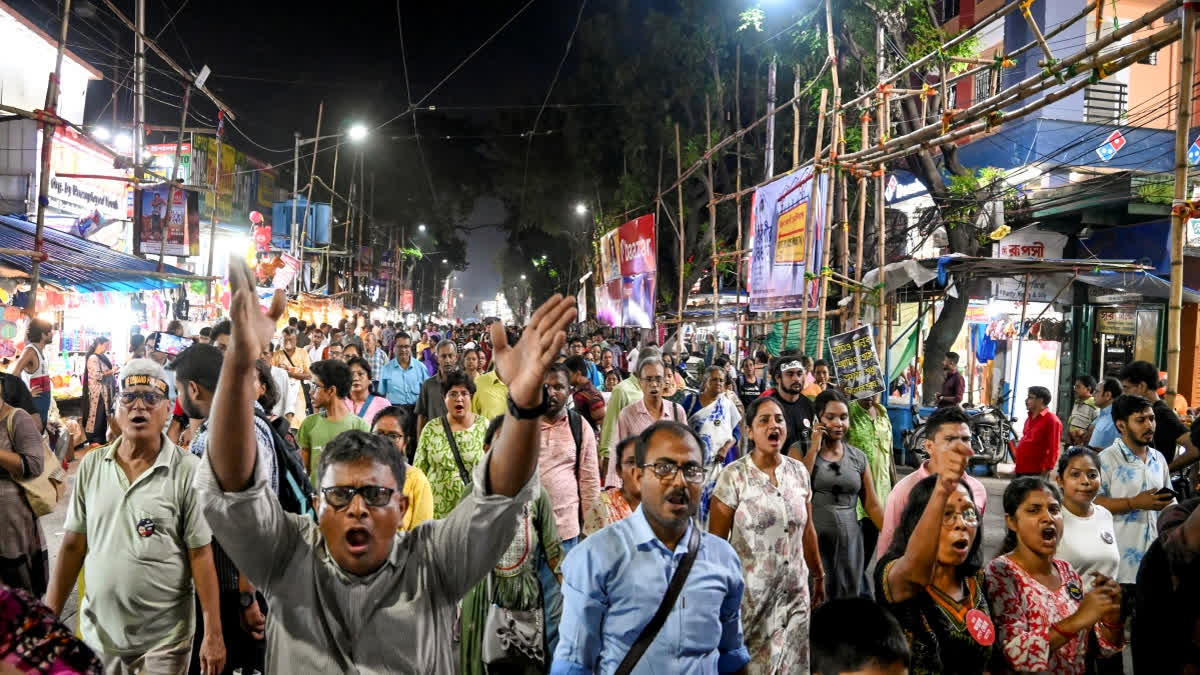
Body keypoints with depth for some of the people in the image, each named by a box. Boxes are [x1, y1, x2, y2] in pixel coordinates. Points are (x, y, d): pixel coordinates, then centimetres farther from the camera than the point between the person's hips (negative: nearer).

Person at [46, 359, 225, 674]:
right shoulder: (91, 465, 0)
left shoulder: (188, 470, -12)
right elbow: (73, 545, 7)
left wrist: (213, 634, -13)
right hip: (97, 633, 4)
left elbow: (201, 555, -11)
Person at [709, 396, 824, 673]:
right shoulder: (733, 475, -11)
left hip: (794, 590, 4)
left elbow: (807, 530, 13)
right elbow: (716, 540, -8)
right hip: (749, 591, -4)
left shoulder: (799, 471, 3)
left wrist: (819, 576, 17)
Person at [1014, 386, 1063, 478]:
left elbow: (1053, 450, -15)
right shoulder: (1030, 418, 17)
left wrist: (1045, 473, -17)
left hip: (1036, 474, -9)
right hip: (1021, 472, 9)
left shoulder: (1052, 420, -11)